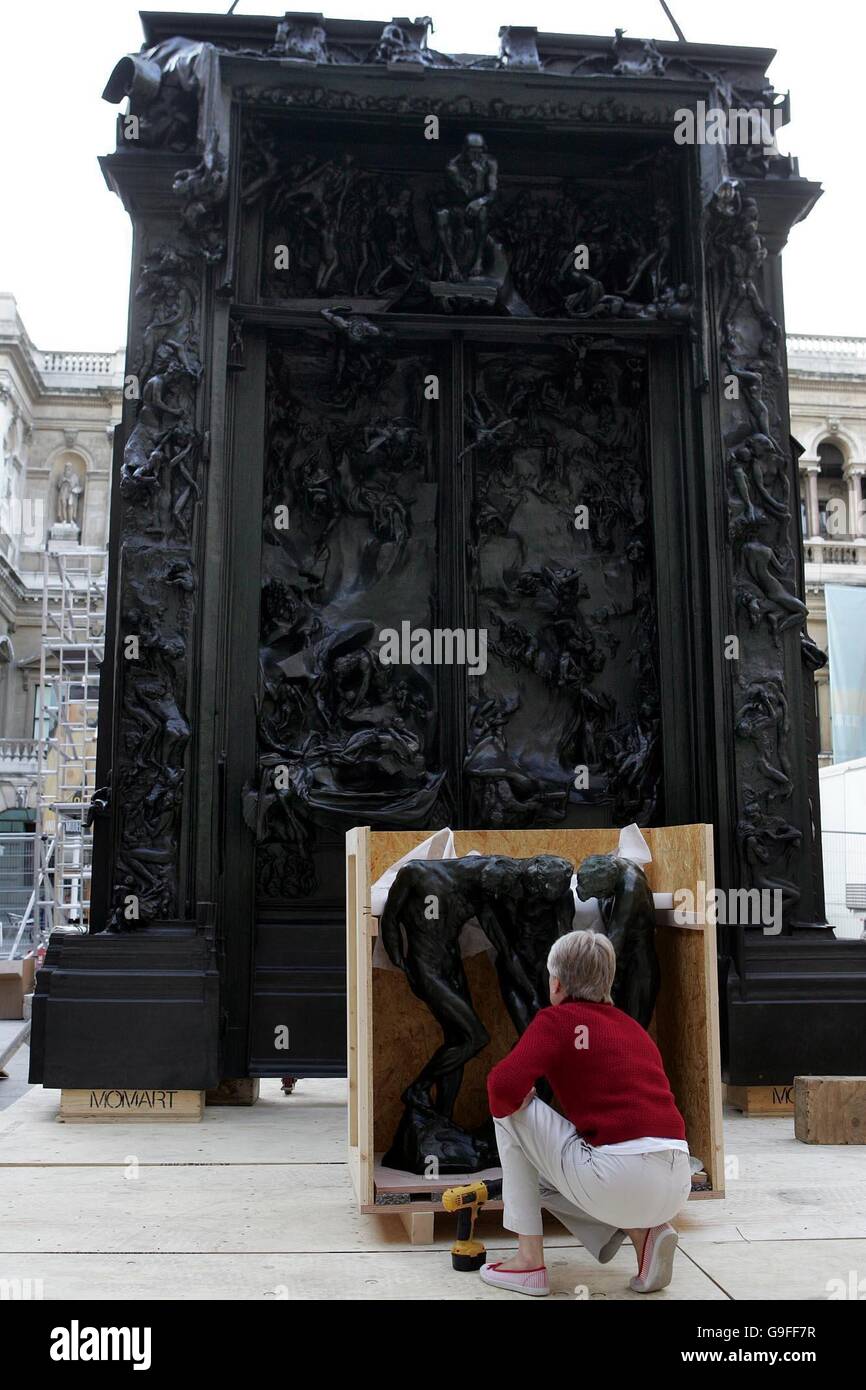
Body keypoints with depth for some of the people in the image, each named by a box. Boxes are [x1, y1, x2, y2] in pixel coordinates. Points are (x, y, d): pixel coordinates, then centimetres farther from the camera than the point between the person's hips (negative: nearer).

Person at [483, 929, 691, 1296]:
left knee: (511, 1114, 12)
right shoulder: (631, 1025, 22)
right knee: (543, 1180, 31)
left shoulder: (557, 1019, 1)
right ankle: (643, 1232, 9)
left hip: (619, 1179, -8)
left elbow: (504, 1086, -14)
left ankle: (530, 1261, 12)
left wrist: (505, 1106, 10)